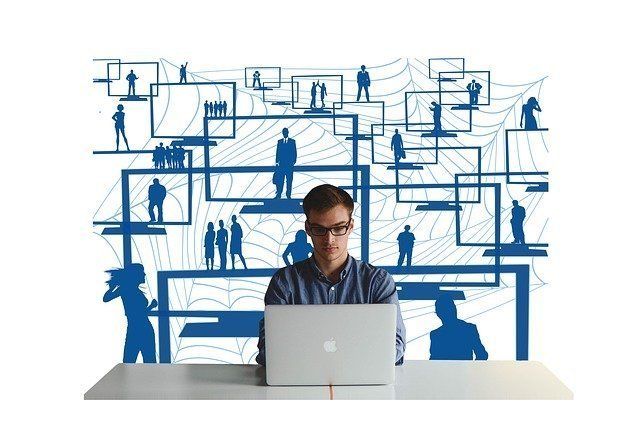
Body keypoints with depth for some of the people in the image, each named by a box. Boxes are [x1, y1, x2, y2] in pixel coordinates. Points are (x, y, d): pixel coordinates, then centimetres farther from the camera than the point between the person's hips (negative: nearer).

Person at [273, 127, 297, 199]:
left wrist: (294, 161, -7)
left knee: (289, 180, 0)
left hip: (289, 164, -1)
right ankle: (278, 194, 1)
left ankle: (288, 195, 4)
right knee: (279, 180, -3)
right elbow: (277, 152, 11)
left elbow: (294, 152, 3)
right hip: (281, 164, 2)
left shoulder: (292, 141, 6)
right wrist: (277, 162, 3)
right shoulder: (279, 141, 12)